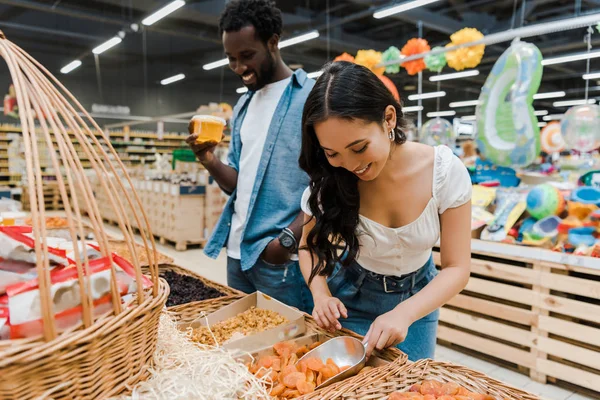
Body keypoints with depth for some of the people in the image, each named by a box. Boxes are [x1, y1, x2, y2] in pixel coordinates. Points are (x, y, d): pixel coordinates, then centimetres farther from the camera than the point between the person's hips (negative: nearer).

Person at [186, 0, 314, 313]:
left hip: (282, 255, -7)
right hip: (238, 251, 7)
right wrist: (210, 162, -7)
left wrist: (289, 239, -20)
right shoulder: (242, 108, 13)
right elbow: (238, 183, 13)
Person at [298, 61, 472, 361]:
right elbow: (309, 246, -6)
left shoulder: (446, 171, -25)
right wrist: (321, 294, -26)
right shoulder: (329, 181, -23)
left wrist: (404, 313, -36)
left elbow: (456, 268, -19)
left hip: (417, 295, 1)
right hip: (351, 299, 0)